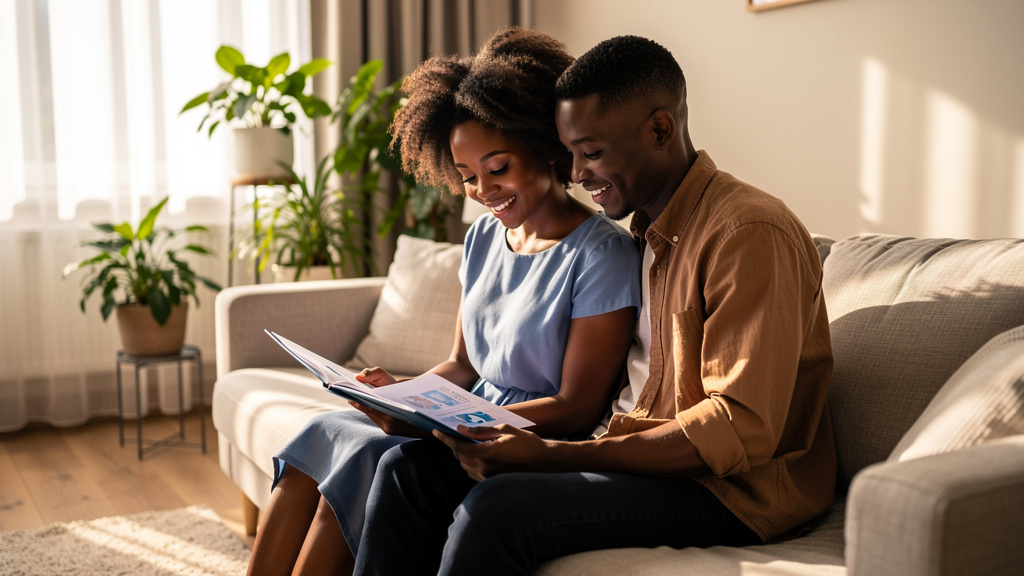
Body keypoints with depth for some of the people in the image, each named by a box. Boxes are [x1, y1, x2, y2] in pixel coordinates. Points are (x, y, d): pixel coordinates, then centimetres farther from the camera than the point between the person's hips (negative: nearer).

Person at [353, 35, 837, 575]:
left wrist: (552, 454, -24)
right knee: (409, 466, -4)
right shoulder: (647, 231, 13)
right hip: (646, 451, 8)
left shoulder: (749, 233, -16)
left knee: (494, 508, -29)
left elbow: (742, 430, -22)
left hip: (734, 488, -8)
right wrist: (505, 430, 0)